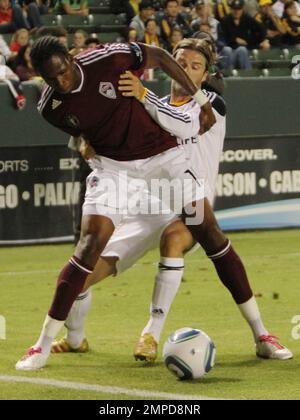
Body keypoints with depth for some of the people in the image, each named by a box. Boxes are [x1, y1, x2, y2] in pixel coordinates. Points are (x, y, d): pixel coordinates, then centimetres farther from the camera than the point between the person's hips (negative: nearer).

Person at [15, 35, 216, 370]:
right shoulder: (51, 108, -12)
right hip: (114, 164, 1)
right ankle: (44, 345, -11)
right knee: (90, 244, -15)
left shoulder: (107, 60, -22)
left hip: (162, 151, -1)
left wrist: (200, 99, -2)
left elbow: (159, 57, -5)